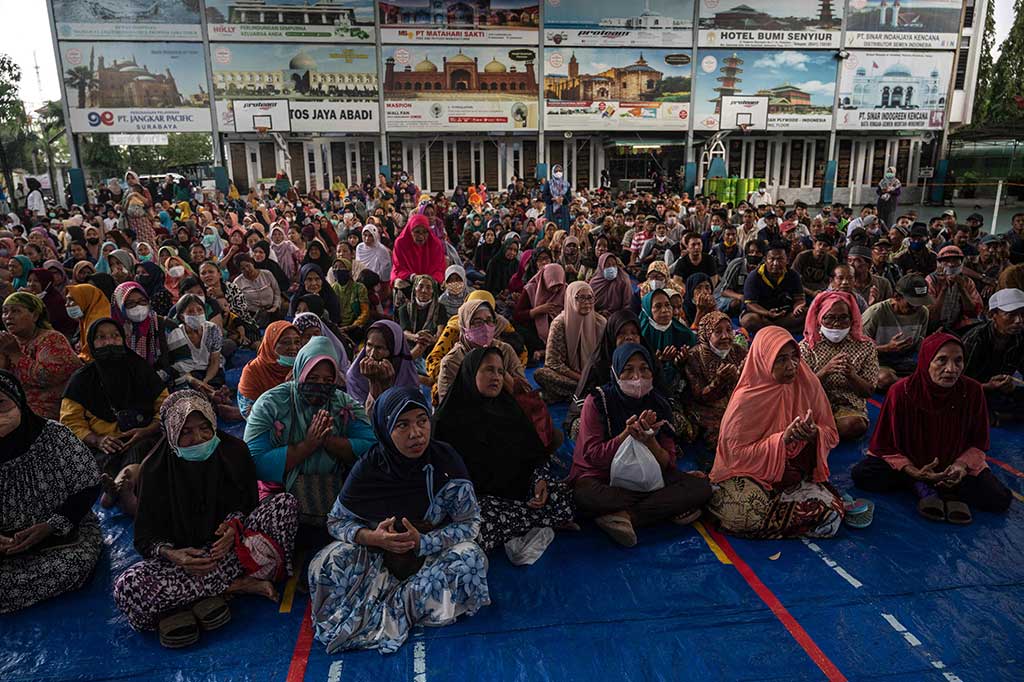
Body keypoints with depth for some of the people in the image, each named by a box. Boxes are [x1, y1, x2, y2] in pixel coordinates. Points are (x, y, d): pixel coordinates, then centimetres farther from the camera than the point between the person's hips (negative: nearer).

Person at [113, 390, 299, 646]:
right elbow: (146, 536, -4)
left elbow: (245, 504, 4)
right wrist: (171, 554, -27)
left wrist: (234, 524, -20)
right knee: (127, 587, -32)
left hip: (228, 546, 1)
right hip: (180, 556, 0)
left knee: (285, 503, -22)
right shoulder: (156, 468, -6)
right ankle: (238, 585, -24)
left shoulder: (233, 451, -3)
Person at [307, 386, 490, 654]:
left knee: (470, 557, -32)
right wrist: (372, 537, -26)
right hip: (379, 552, 1)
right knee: (324, 565, -23)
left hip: (434, 550, 0)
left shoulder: (446, 463, -18)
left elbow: (470, 522, -13)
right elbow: (337, 520, -5)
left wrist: (422, 541, -27)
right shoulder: (368, 469, -16)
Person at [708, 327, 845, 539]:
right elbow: (737, 453, -13)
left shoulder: (808, 384, -3)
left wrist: (814, 434, -20)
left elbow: (831, 435, 4)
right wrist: (782, 439, -24)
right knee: (752, 516, -35)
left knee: (830, 518, -22)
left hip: (797, 475, 5)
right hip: (752, 475, -4)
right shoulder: (746, 400, -14)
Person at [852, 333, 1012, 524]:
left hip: (954, 464, 1)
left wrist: (962, 465, -21)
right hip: (907, 463, -1)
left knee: (1000, 499, -22)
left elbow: (978, 443, -1)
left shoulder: (973, 391, -17)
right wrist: (914, 472, -28)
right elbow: (886, 445, -12)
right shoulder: (901, 392, -22)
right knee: (862, 474, -26)